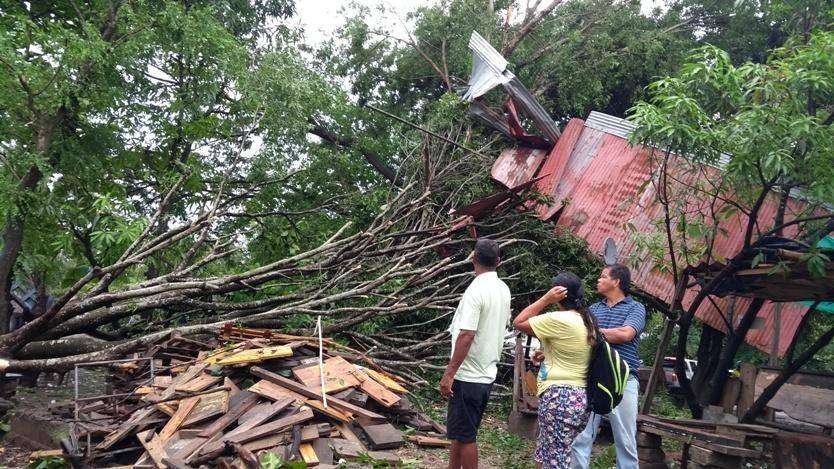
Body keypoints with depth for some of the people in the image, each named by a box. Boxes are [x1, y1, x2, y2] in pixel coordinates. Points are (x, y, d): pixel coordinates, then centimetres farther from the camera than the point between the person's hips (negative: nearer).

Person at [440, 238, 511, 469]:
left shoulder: (476, 291, -20)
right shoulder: (503, 289, 6)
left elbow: (466, 335, -25)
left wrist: (449, 373, -21)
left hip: (468, 376, -9)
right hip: (488, 373, 9)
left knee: (464, 435, 3)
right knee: (459, 431, 21)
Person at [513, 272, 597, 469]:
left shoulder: (558, 320, -15)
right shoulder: (588, 321, 11)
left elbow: (518, 323, -8)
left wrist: (545, 299, -8)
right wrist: (545, 352, 12)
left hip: (559, 397, -9)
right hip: (581, 397, 9)